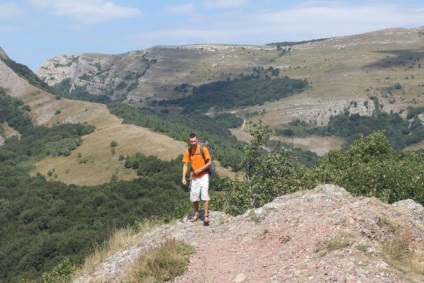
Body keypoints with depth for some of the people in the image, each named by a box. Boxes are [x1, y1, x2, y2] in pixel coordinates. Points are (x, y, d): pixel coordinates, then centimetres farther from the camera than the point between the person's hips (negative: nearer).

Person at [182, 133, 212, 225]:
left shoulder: (203, 149, -8)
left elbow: (209, 162, -6)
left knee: (205, 195, -13)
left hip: (203, 176, -3)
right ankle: (196, 213, 30)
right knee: (194, 197, 9)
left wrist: (200, 170, -16)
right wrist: (183, 178, -9)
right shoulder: (188, 151, 1)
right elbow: (185, 165, 1)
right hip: (193, 177, 3)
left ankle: (206, 216, -10)